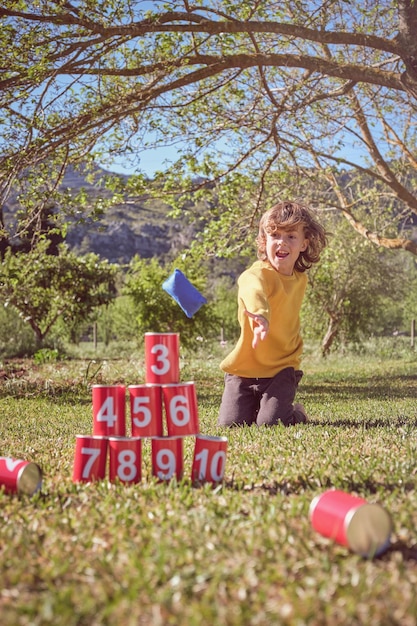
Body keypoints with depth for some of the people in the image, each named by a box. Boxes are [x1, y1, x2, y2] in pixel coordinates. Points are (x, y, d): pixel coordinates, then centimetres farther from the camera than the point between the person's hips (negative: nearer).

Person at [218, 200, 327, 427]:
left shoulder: (300, 279, 3)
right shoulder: (258, 274, -20)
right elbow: (252, 290, -47)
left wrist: (294, 356, 13)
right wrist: (260, 314, -68)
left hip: (281, 369, 3)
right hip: (244, 368, -2)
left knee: (269, 423, -14)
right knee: (229, 424, -7)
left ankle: (296, 412, 20)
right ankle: (255, 406, 26)